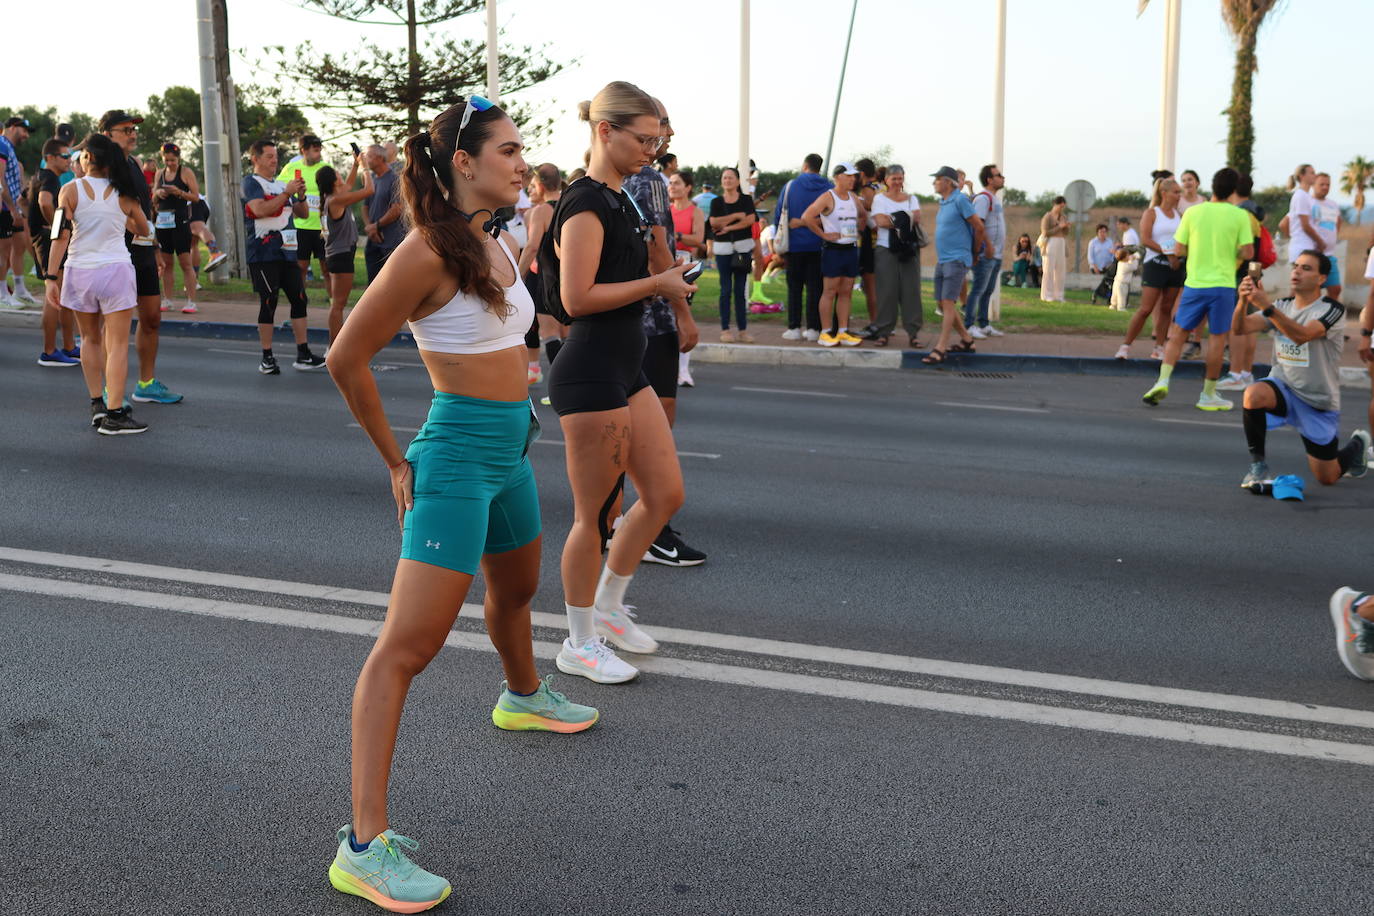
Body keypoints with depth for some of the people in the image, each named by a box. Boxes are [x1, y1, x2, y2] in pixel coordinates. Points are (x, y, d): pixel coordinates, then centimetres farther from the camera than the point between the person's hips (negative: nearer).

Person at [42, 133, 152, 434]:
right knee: (118, 344, 0)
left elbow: (61, 237, -8)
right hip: (116, 270, -1)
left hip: (79, 272, 1)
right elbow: (144, 230, 15)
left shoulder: (70, 190, -2)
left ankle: (97, 405, 20)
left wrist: (50, 277, -5)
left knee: (90, 339, 18)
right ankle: (114, 415, -4)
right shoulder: (123, 194, 2)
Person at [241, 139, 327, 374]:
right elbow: (260, 209, -19)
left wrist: (301, 195, 0)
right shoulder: (250, 183, -2)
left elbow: (303, 213, 19)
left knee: (299, 299, 3)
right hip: (263, 254, -7)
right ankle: (267, 359, 1)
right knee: (268, 303, -5)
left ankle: (303, 355, 8)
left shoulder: (281, 184, 19)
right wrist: (287, 192, -17)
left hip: (287, 251, 7)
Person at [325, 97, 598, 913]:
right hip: (457, 456, -9)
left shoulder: (503, 248, 9)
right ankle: (364, 842, -12)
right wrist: (397, 461, -8)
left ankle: (524, 697, 61)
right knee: (407, 646, -12)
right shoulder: (429, 252, -17)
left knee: (517, 591, 31)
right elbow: (348, 359, -14)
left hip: (510, 451, 9)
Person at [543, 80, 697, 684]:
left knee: (666, 494, 12)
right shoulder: (586, 204, -15)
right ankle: (579, 645, 17)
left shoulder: (617, 199, 15)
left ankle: (608, 606, 29)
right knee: (595, 514, 1)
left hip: (626, 369, 10)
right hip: (590, 374, -10)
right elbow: (577, 297, -22)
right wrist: (656, 284, -15)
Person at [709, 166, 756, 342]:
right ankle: (725, 329, 2)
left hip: (743, 247, 0)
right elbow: (714, 222, -5)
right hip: (723, 248, 0)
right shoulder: (716, 202, 8)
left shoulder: (746, 199, 7)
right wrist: (737, 216, -7)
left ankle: (743, 329, 3)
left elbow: (750, 220, -7)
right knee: (726, 289, -2)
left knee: (740, 290, 0)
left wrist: (728, 226, -9)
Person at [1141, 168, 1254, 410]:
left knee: (1178, 333, 12)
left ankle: (1163, 380, -4)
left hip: (1194, 283, 1)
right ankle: (1208, 395, 11)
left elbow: (1178, 250, 1)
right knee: (1217, 338, 6)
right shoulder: (1240, 215, -4)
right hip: (1223, 285, -1)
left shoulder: (1192, 213, 0)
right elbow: (1247, 253, -6)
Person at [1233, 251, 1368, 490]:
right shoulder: (1283, 306, 2)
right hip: (1283, 387, 3)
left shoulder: (1332, 309, -14)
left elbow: (1302, 335, -34)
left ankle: (1357, 444, 39)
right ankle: (1257, 466, -17)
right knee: (1254, 394, -34)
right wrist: (1243, 301, -33)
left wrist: (1266, 306, -45)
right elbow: (1241, 328, -13)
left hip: (1319, 401, -3)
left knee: (1327, 478, 4)